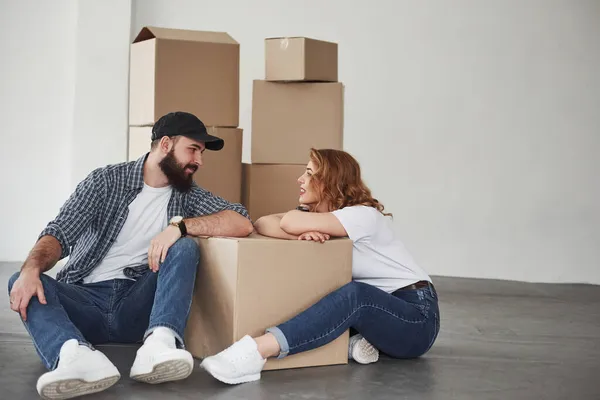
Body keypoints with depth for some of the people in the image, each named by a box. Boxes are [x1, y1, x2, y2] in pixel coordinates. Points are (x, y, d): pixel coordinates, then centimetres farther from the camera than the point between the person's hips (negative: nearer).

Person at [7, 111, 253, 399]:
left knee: (185, 247, -20)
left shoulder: (188, 194, 10)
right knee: (21, 284, -25)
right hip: (85, 299, 0)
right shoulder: (107, 180, 4)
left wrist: (179, 225, -18)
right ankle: (76, 356, -53)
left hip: (137, 304, 1)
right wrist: (31, 269, -27)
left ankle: (158, 346, -43)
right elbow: (59, 234, -6)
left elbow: (242, 223, -4)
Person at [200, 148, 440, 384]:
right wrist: (302, 233, -28)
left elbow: (290, 222, -32)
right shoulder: (312, 214, 6)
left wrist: (301, 226, -10)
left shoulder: (364, 215, -18)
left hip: (417, 316, -8)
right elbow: (262, 224, -11)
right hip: (373, 308, 8)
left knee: (355, 295, -38)